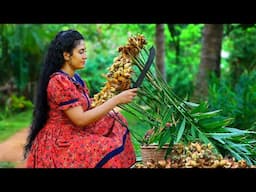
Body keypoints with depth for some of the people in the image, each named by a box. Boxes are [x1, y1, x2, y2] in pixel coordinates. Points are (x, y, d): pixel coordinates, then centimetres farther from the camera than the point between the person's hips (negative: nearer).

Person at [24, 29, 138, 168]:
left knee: (113, 121, 10)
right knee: (110, 151, -20)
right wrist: (116, 100, -21)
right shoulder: (59, 81, -20)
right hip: (58, 143, -10)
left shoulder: (75, 78, 9)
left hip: (73, 135, 10)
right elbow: (80, 120, -24)